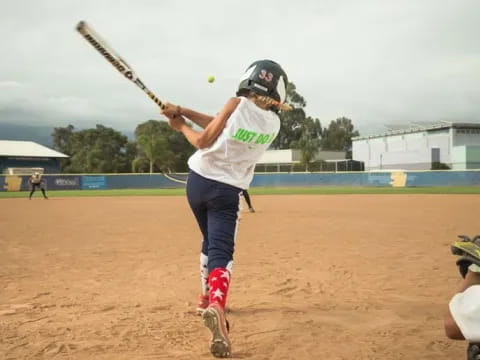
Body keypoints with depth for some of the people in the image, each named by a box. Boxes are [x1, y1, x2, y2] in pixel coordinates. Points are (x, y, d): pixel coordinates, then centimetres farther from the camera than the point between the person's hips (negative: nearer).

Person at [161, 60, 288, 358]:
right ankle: (216, 305, -37)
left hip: (198, 181, 1)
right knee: (221, 252, -8)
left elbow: (203, 140, -8)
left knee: (211, 240, 22)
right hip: (227, 191, -1)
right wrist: (183, 111, 4)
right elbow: (223, 127, 3)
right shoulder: (274, 123, 0)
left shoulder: (237, 104, -9)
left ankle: (208, 297, 36)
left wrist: (181, 125, 9)